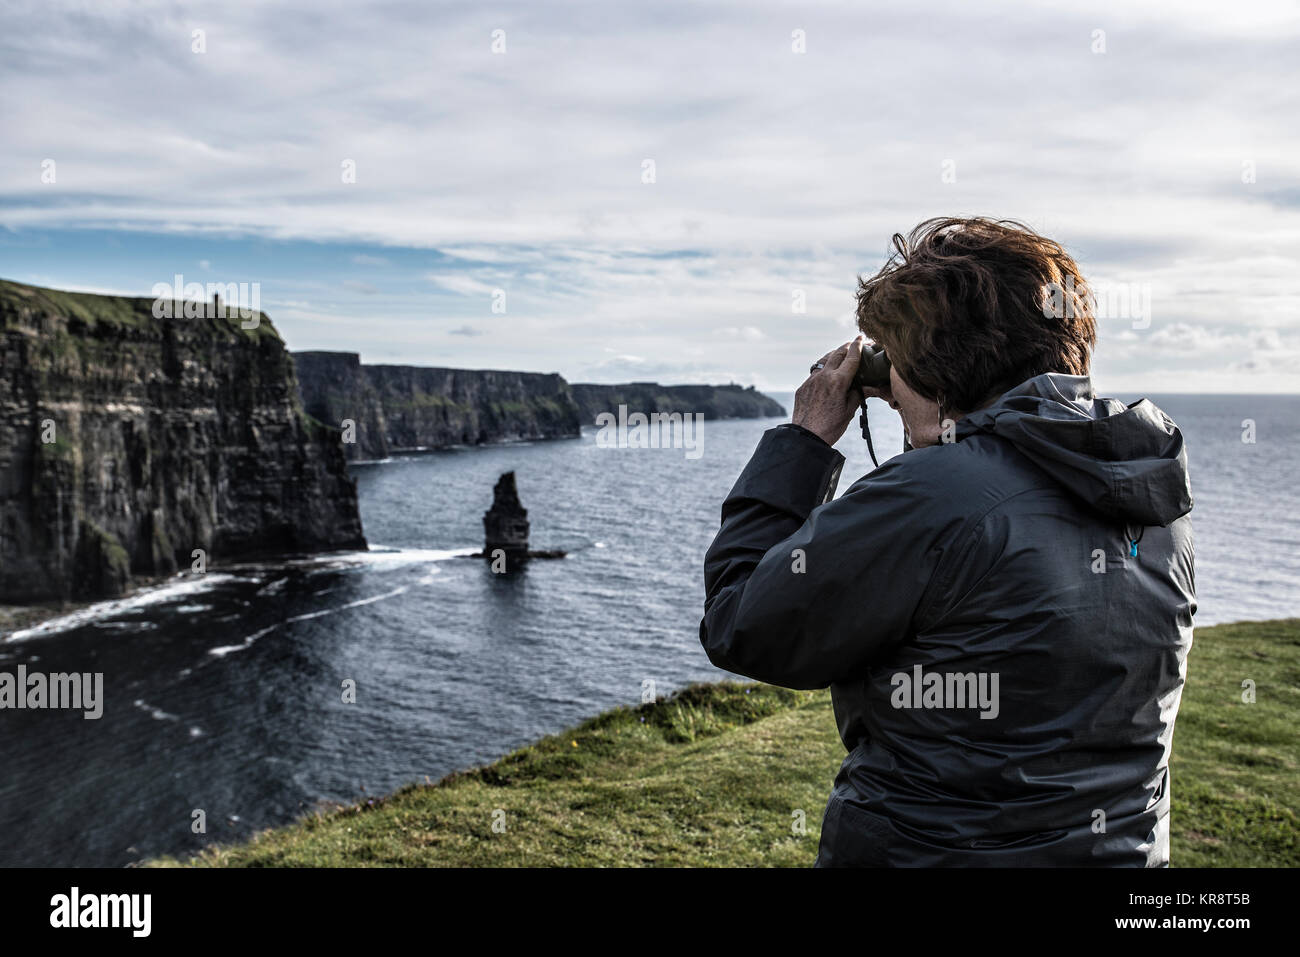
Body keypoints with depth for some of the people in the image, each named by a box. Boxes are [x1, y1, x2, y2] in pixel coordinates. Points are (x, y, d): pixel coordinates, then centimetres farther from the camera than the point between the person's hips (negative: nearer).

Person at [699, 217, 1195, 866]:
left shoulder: (932, 497, -26)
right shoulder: (1157, 498, -3)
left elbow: (738, 628, -17)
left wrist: (805, 440, -9)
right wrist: (949, 443, 8)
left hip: (923, 851, -7)